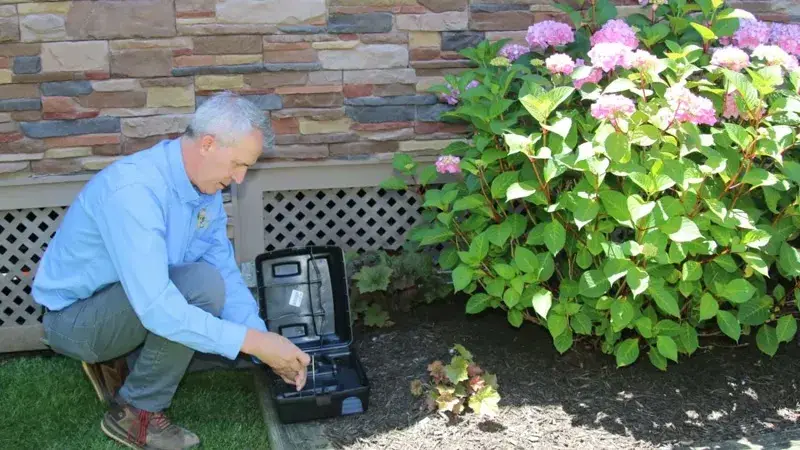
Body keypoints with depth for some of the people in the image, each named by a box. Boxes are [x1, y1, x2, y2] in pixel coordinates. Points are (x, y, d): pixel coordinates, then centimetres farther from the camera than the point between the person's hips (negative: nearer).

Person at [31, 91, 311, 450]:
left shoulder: (207, 187, -5)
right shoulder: (133, 190, -33)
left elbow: (227, 274, -2)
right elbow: (156, 307, -39)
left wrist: (267, 349, -13)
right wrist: (254, 341, -34)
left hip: (139, 302, 8)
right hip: (74, 317, -8)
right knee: (201, 285, -29)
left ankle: (117, 362, 13)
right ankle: (136, 413, -11)